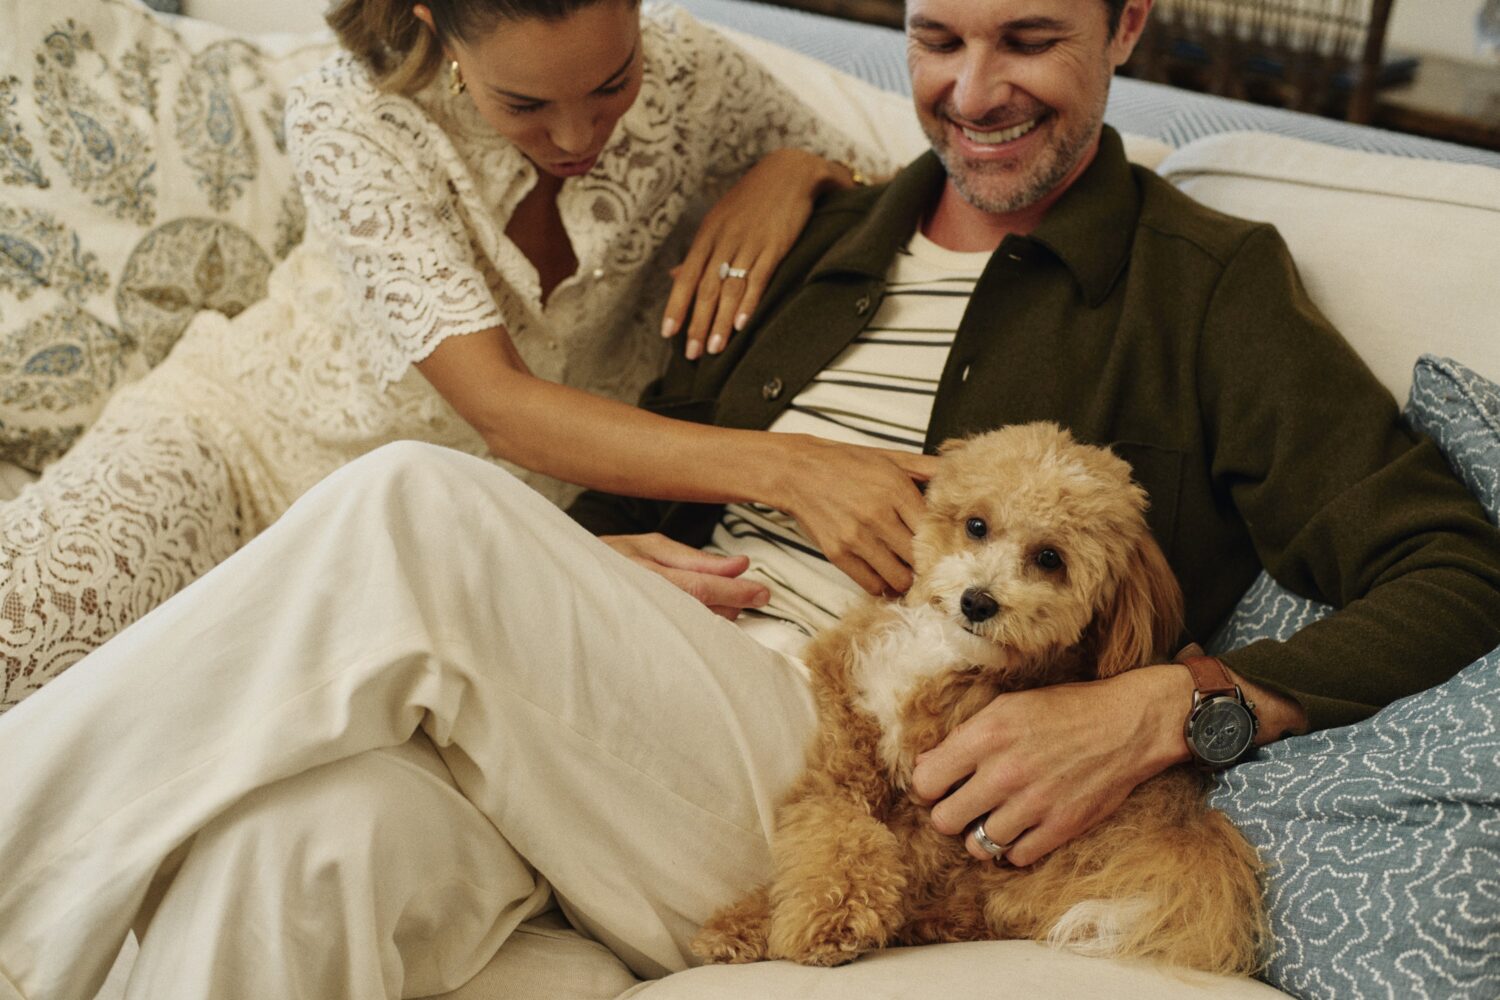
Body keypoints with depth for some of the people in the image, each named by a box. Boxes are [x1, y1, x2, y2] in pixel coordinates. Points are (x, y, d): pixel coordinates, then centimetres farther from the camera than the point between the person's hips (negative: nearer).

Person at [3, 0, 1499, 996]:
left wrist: (1160, 710, -19)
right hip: (616, 706, 5)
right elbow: (642, 468, 24)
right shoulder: (826, 240, 22)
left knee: (419, 512, -27)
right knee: (317, 832, -31)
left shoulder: (1208, 290, 6)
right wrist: (589, 578, -2)